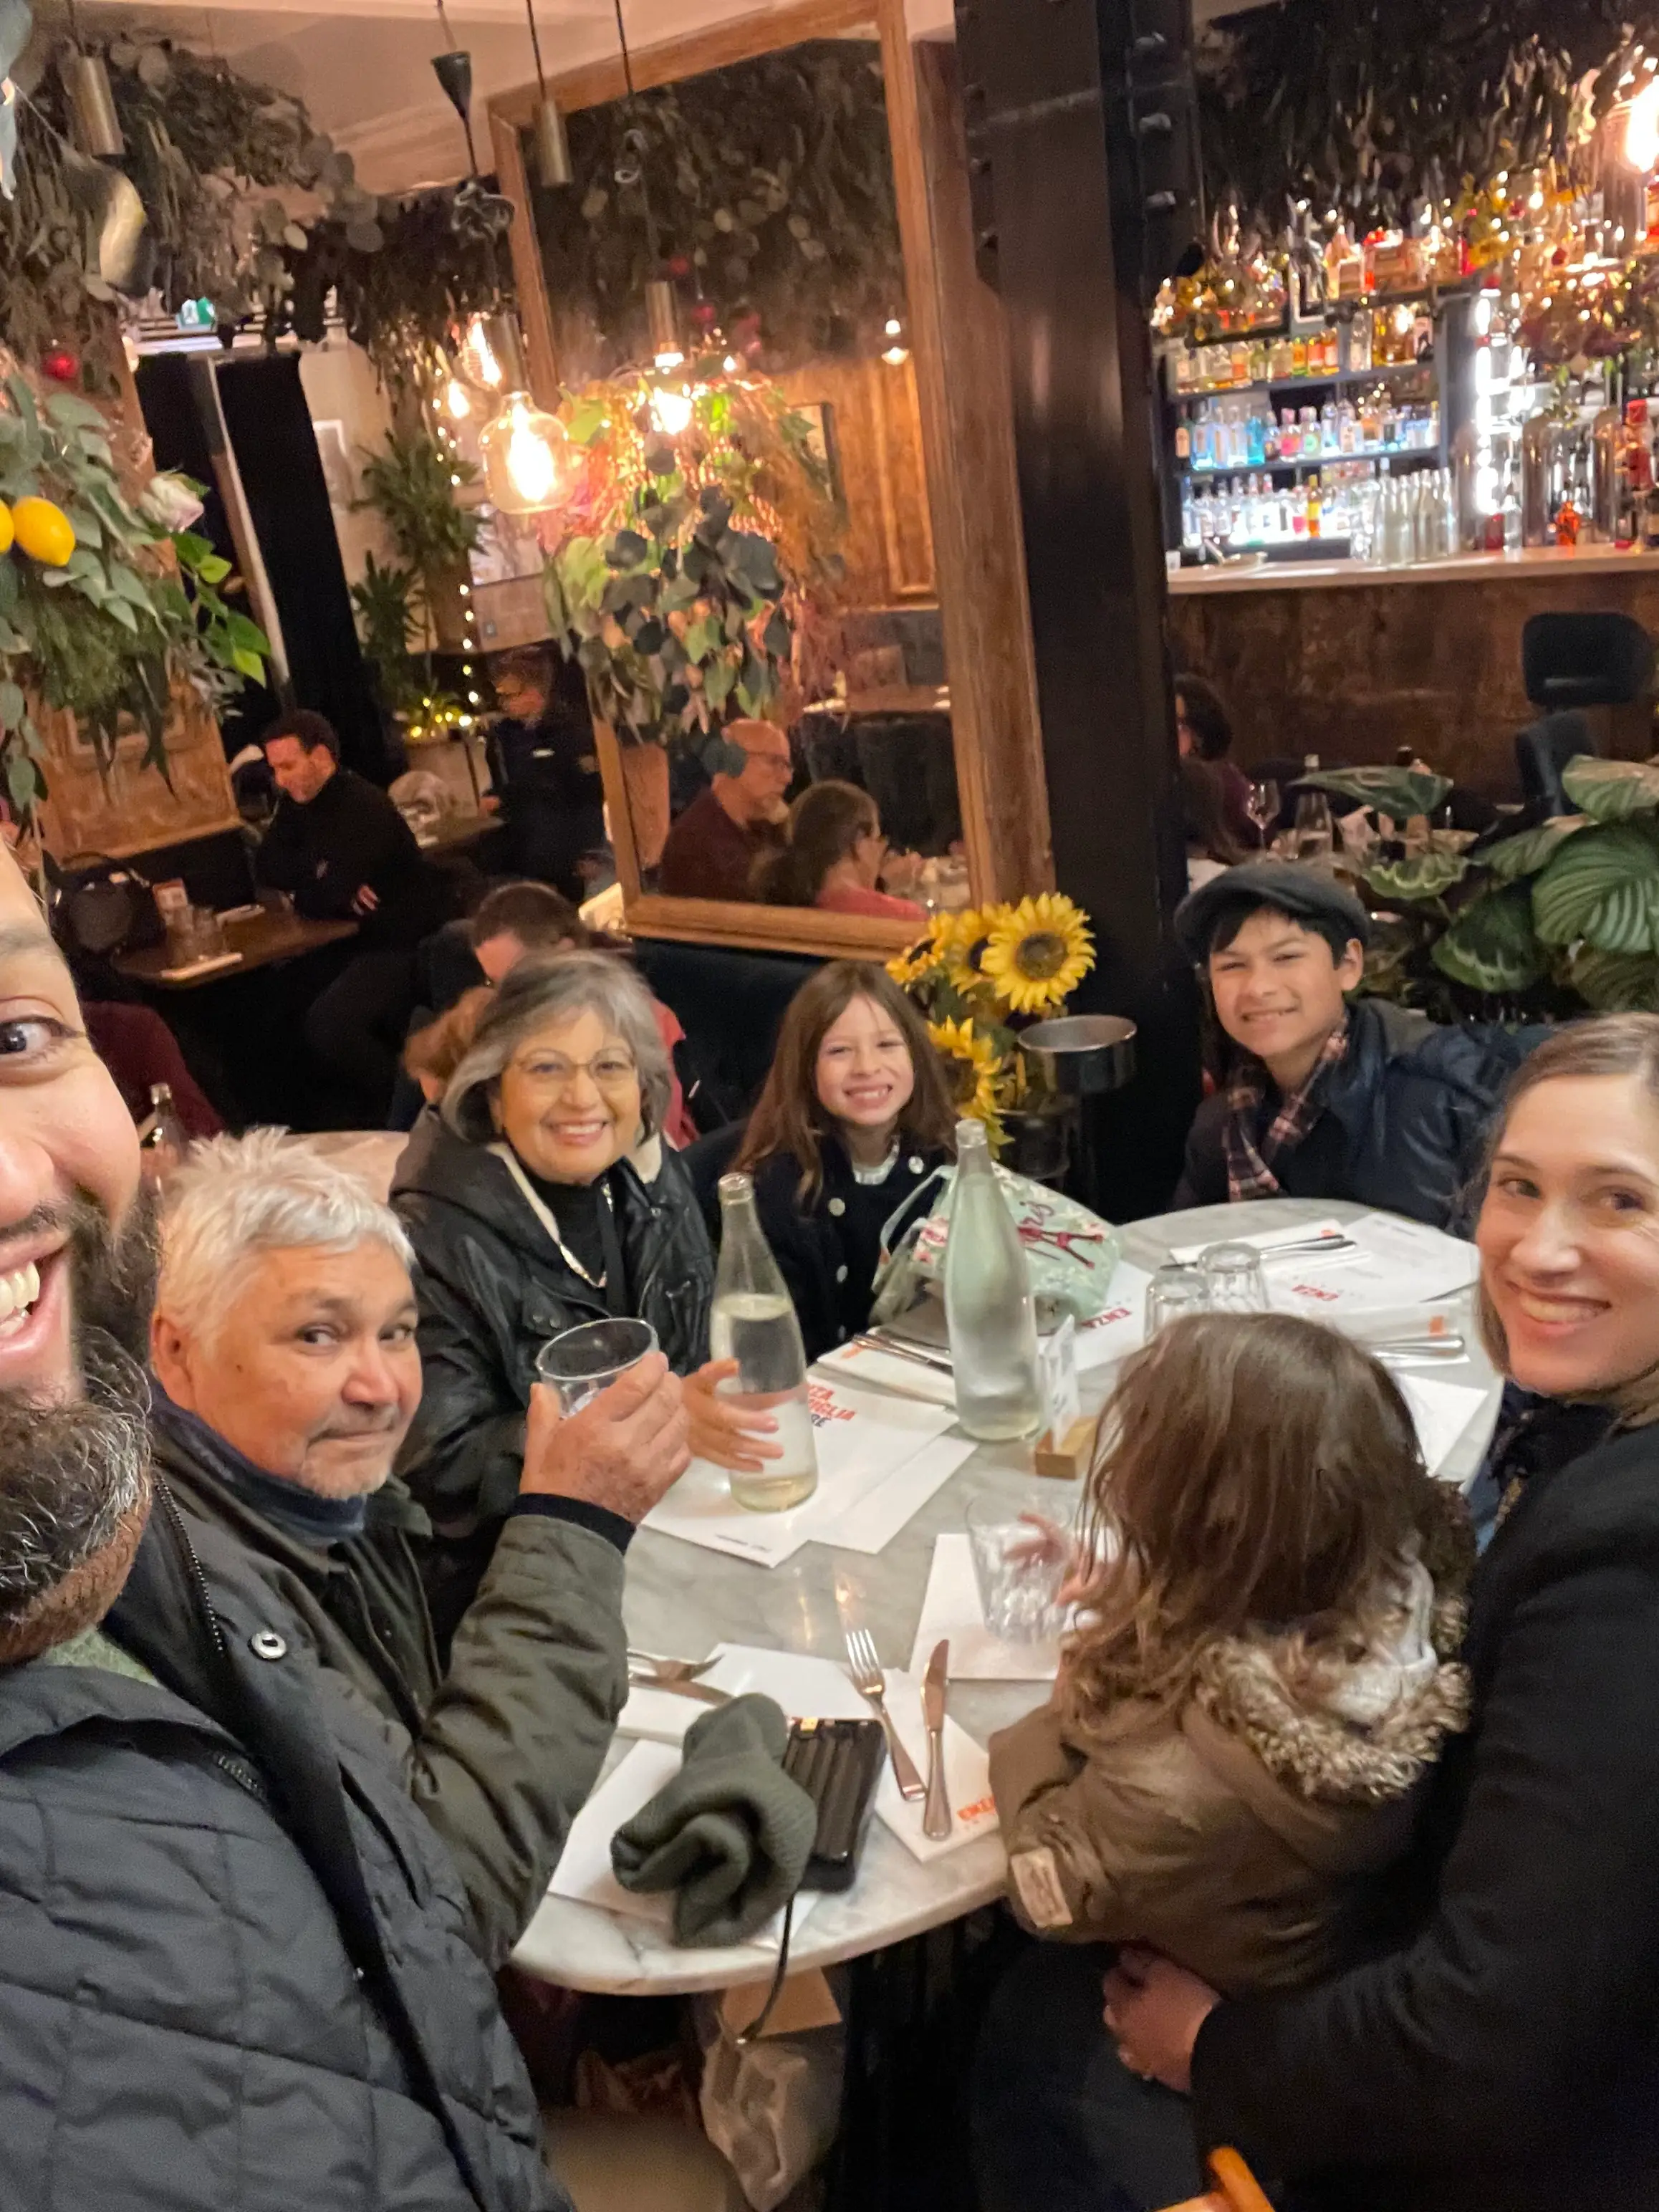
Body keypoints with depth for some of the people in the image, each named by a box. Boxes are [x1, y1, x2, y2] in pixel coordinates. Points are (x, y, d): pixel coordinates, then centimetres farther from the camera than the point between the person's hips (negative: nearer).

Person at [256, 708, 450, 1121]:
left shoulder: (364, 808, -22)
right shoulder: (299, 803, 7)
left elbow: (324, 901, -25)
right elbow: (267, 867, 4)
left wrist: (302, 891, -1)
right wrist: (325, 881, -15)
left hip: (407, 947, -10)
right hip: (366, 940, 10)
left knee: (326, 1023, -26)